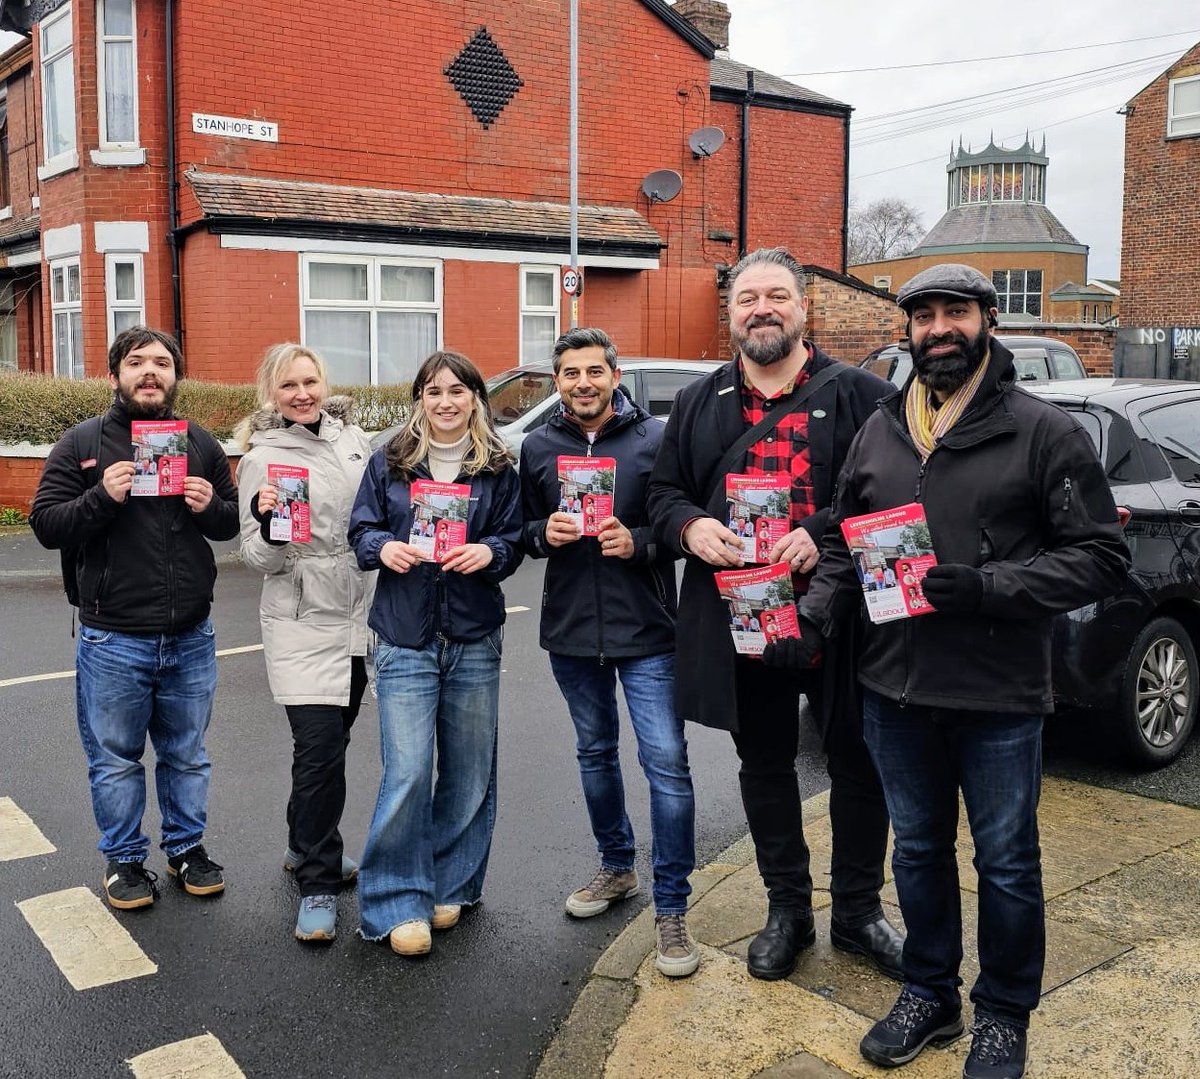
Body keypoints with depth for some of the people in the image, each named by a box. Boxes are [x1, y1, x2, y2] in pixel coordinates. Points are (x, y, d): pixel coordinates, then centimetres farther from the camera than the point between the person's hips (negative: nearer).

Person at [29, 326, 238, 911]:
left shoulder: (201, 444, 8)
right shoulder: (82, 444, -2)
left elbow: (234, 522, 14)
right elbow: (45, 524, -5)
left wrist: (212, 507, -9)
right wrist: (102, 497, -22)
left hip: (190, 638, 3)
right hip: (113, 640, -2)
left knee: (187, 755, 15)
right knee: (115, 759, 10)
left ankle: (187, 846, 33)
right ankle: (124, 859, 28)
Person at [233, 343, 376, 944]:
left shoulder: (351, 437, 8)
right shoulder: (263, 458, -7)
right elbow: (258, 559, -8)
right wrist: (268, 526, -27)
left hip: (359, 617, 6)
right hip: (303, 623, -5)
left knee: (330, 742, 16)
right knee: (320, 748, -10)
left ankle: (306, 848, 35)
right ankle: (318, 885, 1)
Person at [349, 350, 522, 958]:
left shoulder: (497, 469, 6)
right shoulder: (388, 463, 4)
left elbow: (514, 540, 6)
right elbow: (361, 530, 6)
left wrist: (490, 551, -16)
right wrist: (383, 547, -16)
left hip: (475, 639, 2)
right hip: (406, 639, -2)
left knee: (468, 771, 10)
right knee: (407, 774, -8)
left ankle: (450, 887, 28)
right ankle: (399, 904, 7)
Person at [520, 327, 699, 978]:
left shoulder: (655, 439, -5)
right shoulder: (538, 447, 6)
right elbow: (522, 531, 12)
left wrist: (638, 543, -20)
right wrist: (544, 533, -10)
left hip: (646, 632, -4)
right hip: (571, 632, 4)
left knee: (666, 763, -8)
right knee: (595, 754, 18)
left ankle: (671, 907, 4)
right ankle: (617, 867, 39)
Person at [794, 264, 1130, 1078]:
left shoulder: (1044, 432, -7)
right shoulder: (878, 432, 6)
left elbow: (1101, 558, -10)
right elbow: (842, 543, 14)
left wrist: (985, 588, -21)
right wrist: (816, 615, -3)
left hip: (1000, 698, -4)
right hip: (895, 689, 4)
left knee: (1006, 863, 12)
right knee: (919, 849, 19)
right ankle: (929, 994, 39)